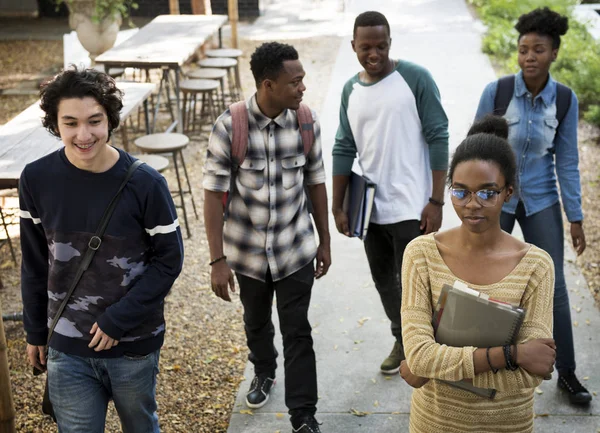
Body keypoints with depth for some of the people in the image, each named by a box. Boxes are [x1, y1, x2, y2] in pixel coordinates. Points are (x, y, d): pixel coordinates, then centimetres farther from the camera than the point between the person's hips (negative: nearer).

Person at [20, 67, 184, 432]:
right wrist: (35, 332, 9)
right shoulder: (37, 179, -9)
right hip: (67, 348, 2)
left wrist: (118, 320, -15)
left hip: (134, 345, -1)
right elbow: (34, 263, 2)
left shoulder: (145, 183, -17)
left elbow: (169, 259, -9)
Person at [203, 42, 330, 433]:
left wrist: (325, 241, 7)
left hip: (296, 249, 0)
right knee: (256, 322, 23)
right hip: (247, 251, 0)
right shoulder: (230, 126, -19)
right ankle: (264, 372, 52)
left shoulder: (306, 121, -11)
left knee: (298, 333, 2)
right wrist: (217, 260, -15)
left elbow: (316, 182, 2)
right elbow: (214, 194, -14)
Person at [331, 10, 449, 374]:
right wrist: (338, 207, 8)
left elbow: (438, 139, -10)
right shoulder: (350, 90, 6)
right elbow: (344, 150, 9)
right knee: (384, 281, 17)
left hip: (411, 208, -5)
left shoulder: (416, 79, -10)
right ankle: (402, 341, 36)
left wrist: (437, 201, -14)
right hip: (371, 207, 6)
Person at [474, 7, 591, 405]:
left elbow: (567, 162, -1)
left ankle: (567, 373, 16)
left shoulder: (565, 99, -7)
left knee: (554, 288, 2)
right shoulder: (496, 91, -13)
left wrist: (576, 218, -2)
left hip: (541, 201, 1)